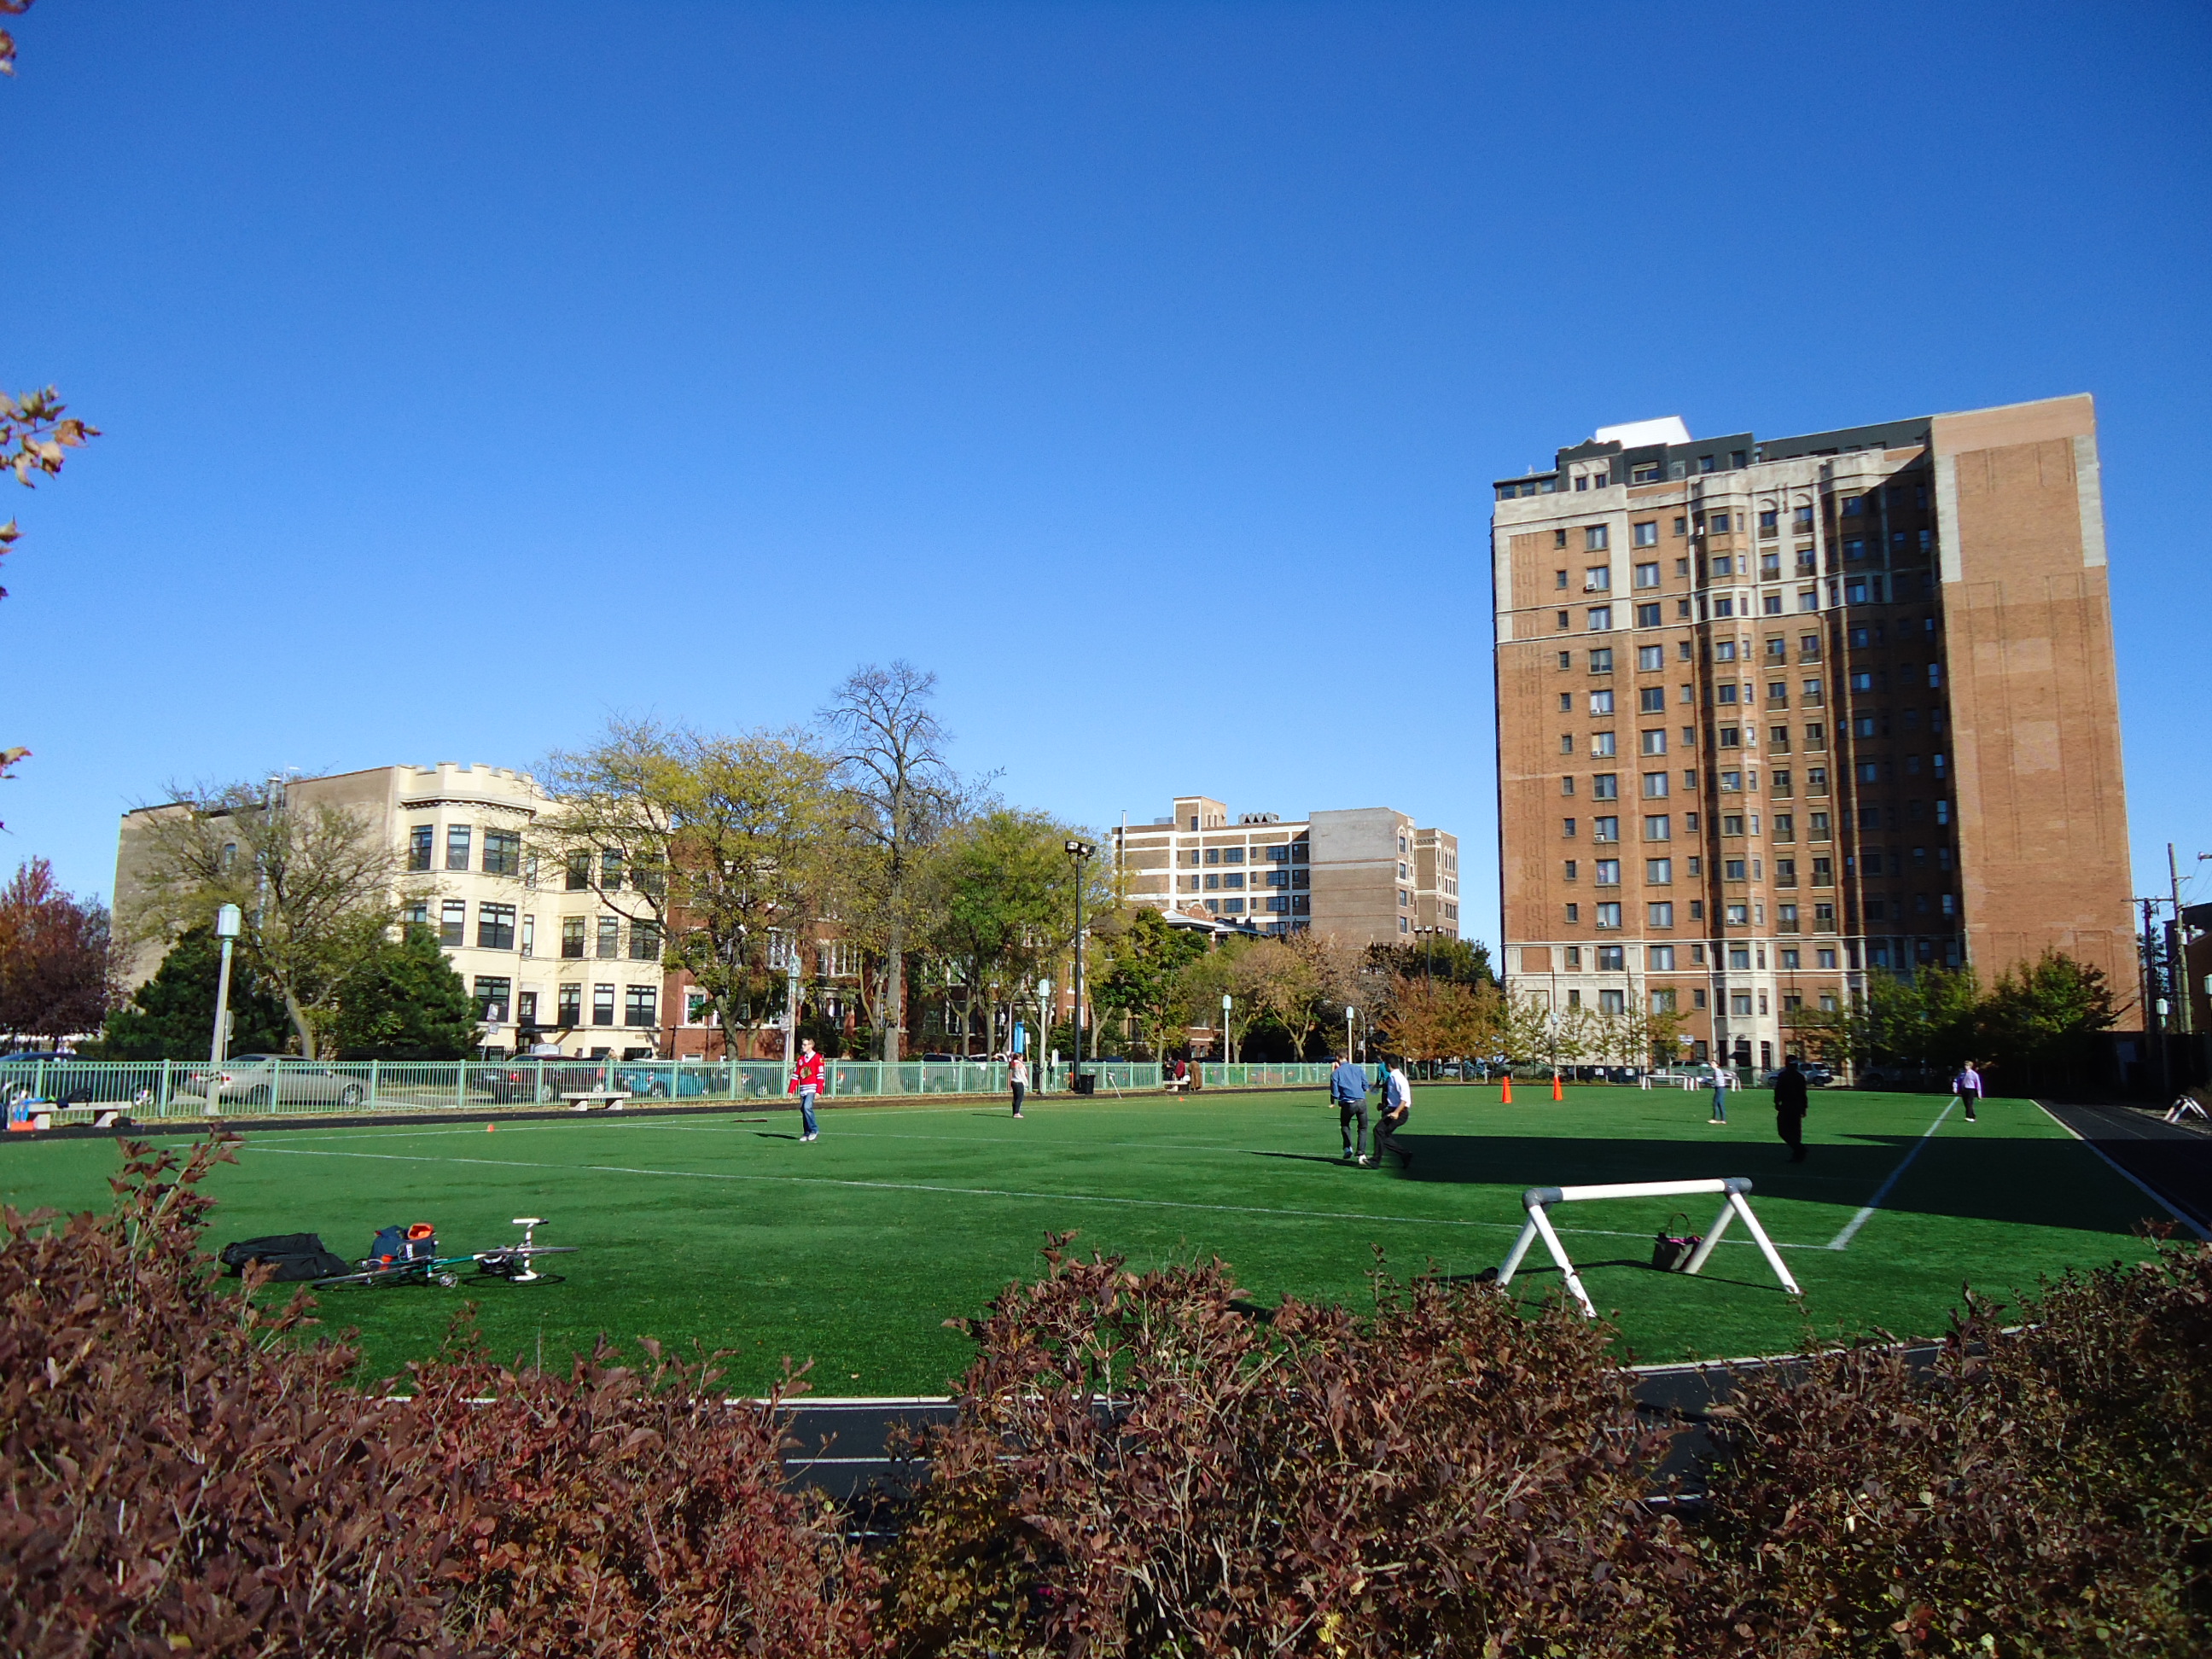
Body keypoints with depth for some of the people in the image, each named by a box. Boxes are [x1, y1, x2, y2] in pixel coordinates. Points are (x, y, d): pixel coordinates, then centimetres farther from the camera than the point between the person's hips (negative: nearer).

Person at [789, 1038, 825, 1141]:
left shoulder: (817, 1058, -4)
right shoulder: (801, 1059, 15)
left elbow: (820, 1076, -9)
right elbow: (796, 1075, 15)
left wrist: (818, 1091, -15)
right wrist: (791, 1090, 8)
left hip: (812, 1088, -7)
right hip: (803, 1089, 7)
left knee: (807, 1107, -20)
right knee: (803, 1109, 6)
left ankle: (814, 1130, -7)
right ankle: (807, 1133, 15)